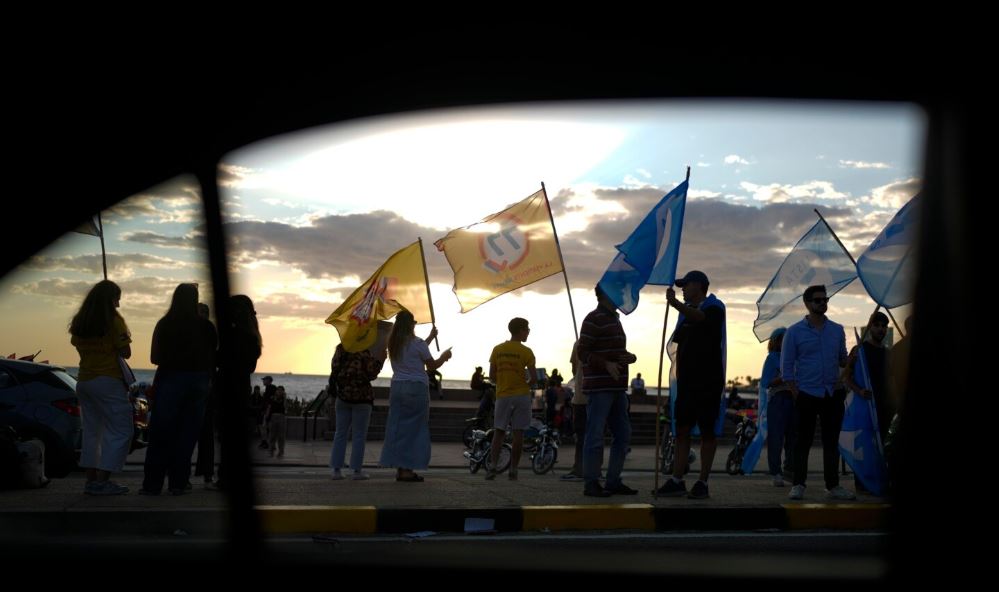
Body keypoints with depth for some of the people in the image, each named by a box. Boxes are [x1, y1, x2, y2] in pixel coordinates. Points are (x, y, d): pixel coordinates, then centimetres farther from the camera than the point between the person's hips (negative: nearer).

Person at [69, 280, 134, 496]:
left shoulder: (79, 321, 10)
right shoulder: (114, 320, -9)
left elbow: (79, 347, 17)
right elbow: (125, 353, -9)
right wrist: (125, 339, 8)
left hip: (83, 381, 7)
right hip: (108, 382, -7)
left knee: (91, 431, 14)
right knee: (120, 431, -3)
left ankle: (91, 479, 12)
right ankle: (102, 480, -10)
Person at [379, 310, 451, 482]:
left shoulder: (393, 344, 9)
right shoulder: (416, 343, -11)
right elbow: (432, 365, -2)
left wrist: (430, 338, 31)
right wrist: (444, 356, 16)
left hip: (397, 387, 6)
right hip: (416, 388, -6)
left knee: (397, 427, 8)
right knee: (414, 428, 0)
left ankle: (399, 468, 10)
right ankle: (407, 470, -1)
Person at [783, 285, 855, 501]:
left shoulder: (837, 330, 11)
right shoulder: (794, 332, -1)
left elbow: (843, 360, 15)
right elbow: (786, 367, -2)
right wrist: (796, 396, -8)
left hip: (833, 394, 4)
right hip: (807, 394, -3)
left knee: (831, 441, 7)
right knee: (803, 441, 0)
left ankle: (833, 486, 13)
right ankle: (798, 485, 5)